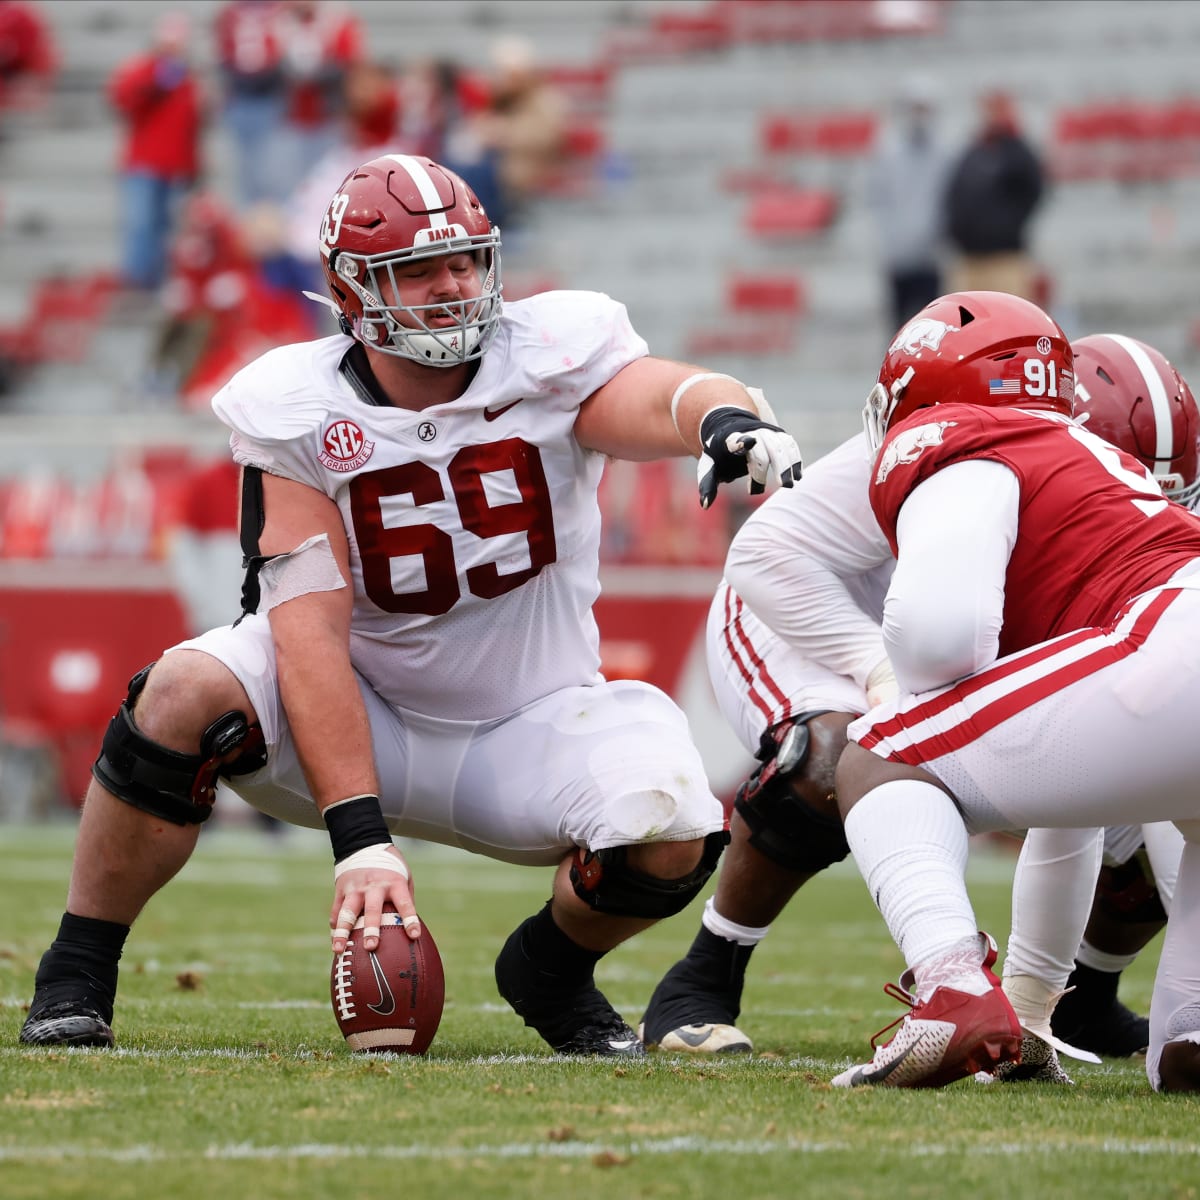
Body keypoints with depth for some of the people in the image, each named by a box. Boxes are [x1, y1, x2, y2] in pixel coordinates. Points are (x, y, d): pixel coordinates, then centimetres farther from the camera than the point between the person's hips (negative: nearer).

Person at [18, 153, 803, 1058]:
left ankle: (553, 966, 9)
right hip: (357, 723, -1)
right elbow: (310, 628, -23)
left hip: (527, 726, 1)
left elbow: (660, 397, -34)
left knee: (669, 837, -27)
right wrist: (361, 840, -33)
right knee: (186, 694, -30)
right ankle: (75, 981, -11)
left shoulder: (550, 355, -12)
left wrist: (729, 421, -61)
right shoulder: (297, 413, -14)